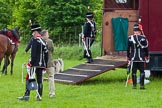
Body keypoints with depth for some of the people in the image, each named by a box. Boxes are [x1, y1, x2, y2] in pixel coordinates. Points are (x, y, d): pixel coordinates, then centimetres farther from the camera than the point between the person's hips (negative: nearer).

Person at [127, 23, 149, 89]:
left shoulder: (130, 38, -2)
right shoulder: (143, 38, -5)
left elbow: (128, 48, 5)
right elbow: (146, 48, 1)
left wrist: (128, 57, 16)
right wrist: (147, 56, 14)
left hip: (133, 58, 1)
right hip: (141, 58, -1)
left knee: (134, 72, 6)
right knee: (142, 71, 5)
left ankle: (134, 85, 5)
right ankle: (141, 85, 1)